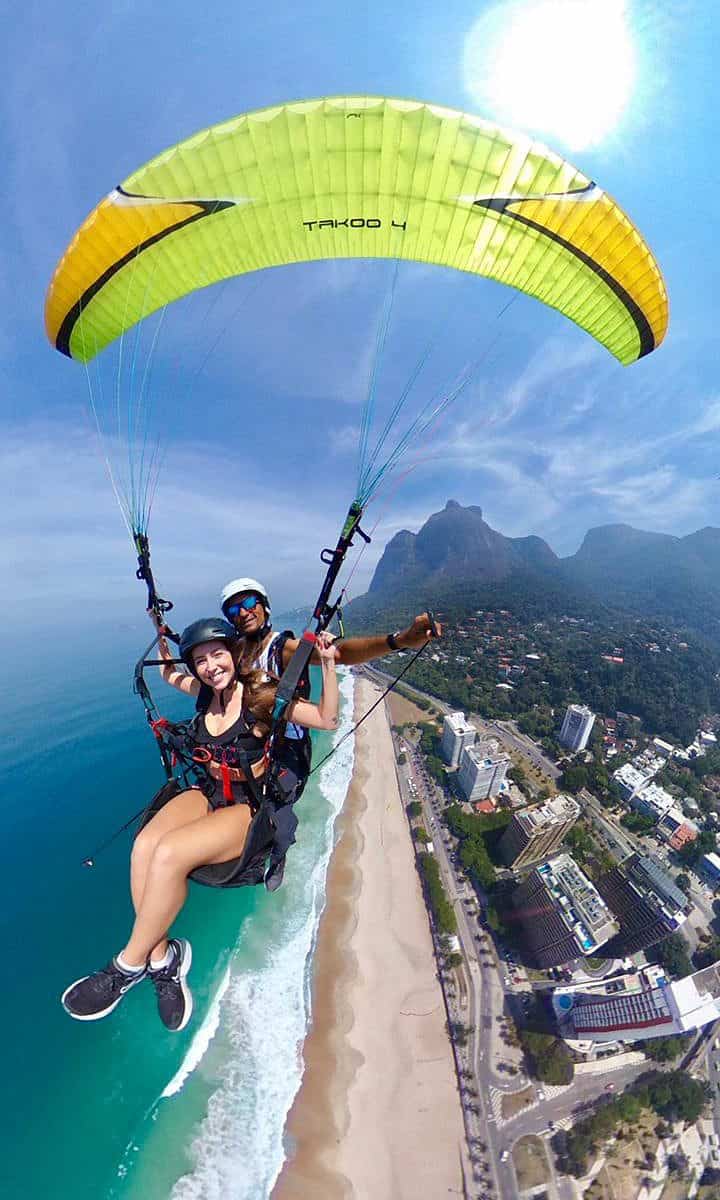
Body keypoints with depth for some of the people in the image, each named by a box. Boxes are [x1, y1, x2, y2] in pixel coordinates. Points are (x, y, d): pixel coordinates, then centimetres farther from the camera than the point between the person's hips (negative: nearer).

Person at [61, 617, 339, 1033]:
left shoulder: (260, 695, -15)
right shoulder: (205, 691, 3)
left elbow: (327, 720, -20)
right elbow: (169, 672, 26)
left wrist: (328, 663, -32)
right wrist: (163, 636, 15)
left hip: (251, 807, -5)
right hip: (209, 793, 6)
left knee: (168, 853, -28)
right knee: (145, 845, -24)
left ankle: (129, 965, -1)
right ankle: (162, 957, -5)